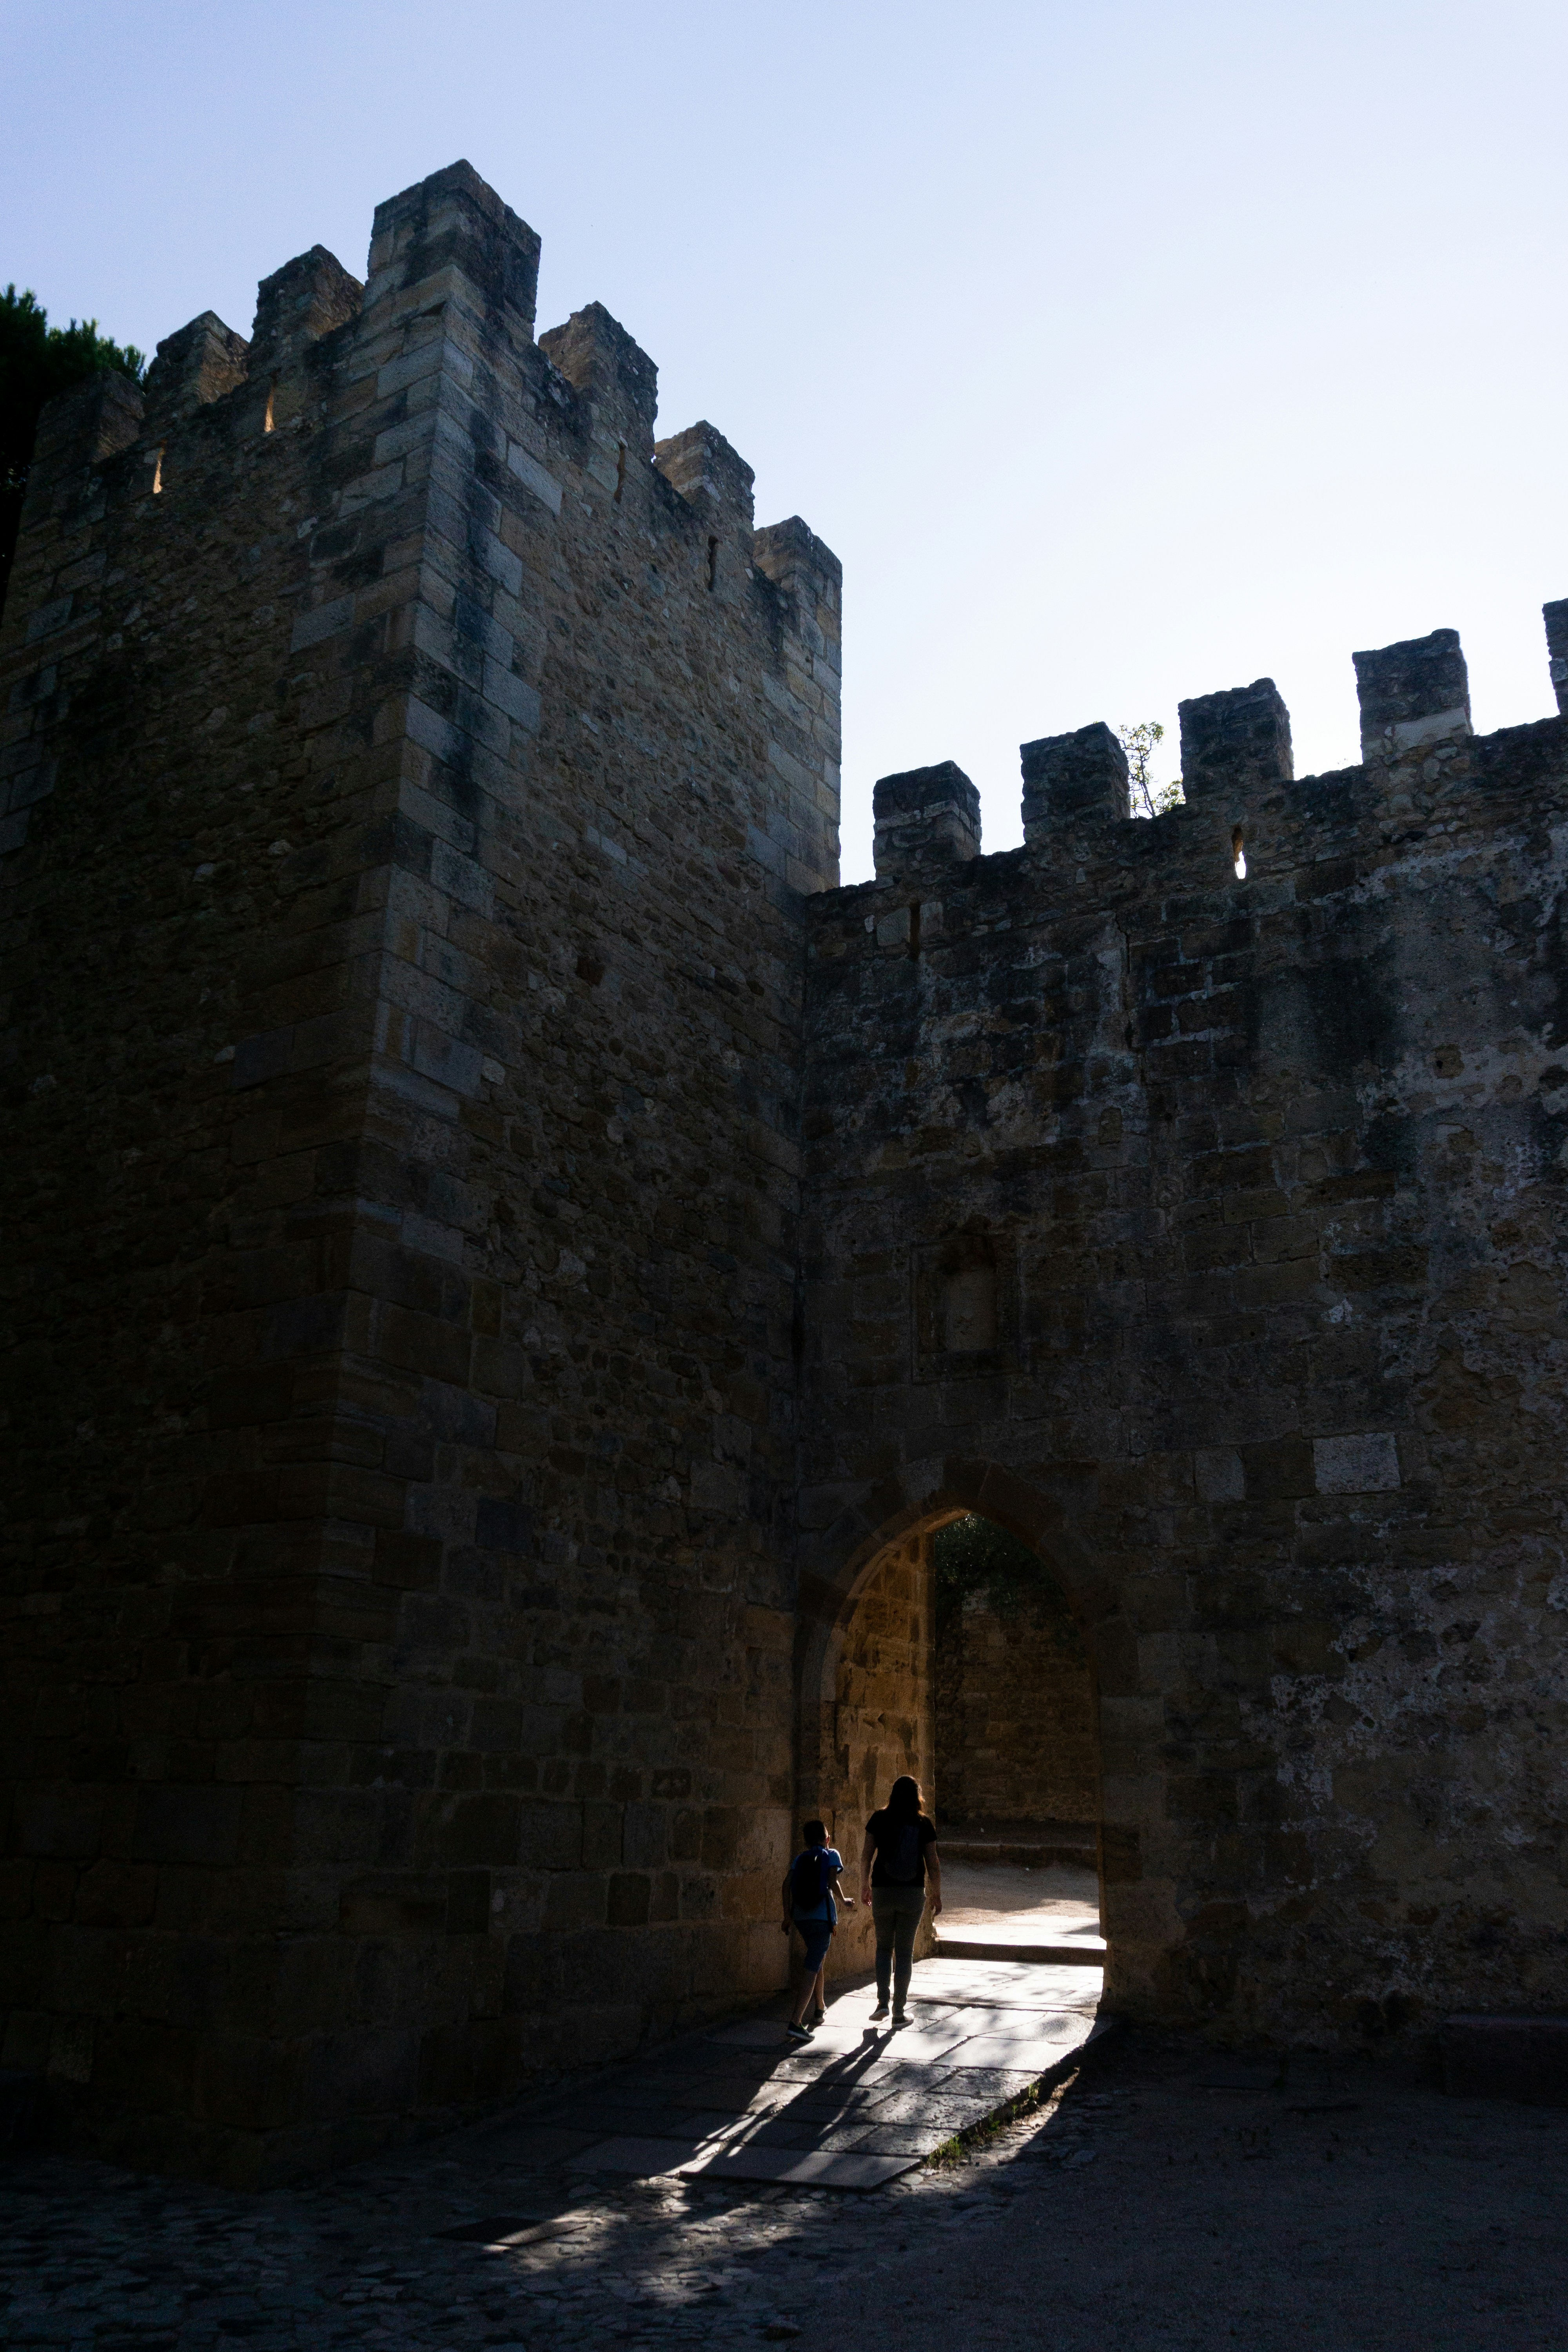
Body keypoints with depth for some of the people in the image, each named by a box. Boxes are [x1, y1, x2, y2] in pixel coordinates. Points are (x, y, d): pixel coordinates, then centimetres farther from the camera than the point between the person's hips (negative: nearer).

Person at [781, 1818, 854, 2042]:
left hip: (801, 1916, 5)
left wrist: (787, 1915, 4)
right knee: (813, 1968, -8)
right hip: (823, 1915, -5)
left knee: (820, 1960, 28)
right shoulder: (831, 1855, 4)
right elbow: (832, 1882, -10)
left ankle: (820, 2009, 42)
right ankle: (796, 2022, -21)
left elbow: (787, 1884, 3)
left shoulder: (800, 1858, 15)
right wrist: (844, 1901, 6)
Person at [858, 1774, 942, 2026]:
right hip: (913, 1892, 0)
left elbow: (866, 1857, -1)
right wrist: (937, 1895, 9)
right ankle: (899, 2012, 8)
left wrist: (864, 1886, 12)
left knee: (884, 1946, 16)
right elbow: (933, 1863, -1)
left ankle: (882, 2002, 5)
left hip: (882, 1891, 0)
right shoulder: (924, 1824, -3)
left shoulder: (879, 1820, -3)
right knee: (905, 1951, 8)